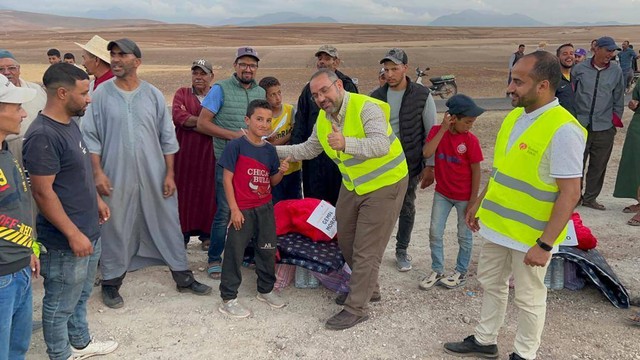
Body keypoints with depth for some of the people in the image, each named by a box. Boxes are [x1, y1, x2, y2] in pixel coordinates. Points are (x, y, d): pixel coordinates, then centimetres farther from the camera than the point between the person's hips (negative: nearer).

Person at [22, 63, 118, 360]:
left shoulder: (70, 123, 6)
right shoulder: (42, 135, -23)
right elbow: (43, 192, -23)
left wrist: (96, 200, 22)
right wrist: (73, 234, -22)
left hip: (89, 231, 9)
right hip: (65, 241, -9)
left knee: (81, 295, 25)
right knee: (60, 304, 10)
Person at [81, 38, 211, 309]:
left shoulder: (153, 95, 1)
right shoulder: (102, 94, -2)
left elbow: (168, 138, 4)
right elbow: (91, 136, -1)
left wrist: (170, 173, 1)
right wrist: (98, 172, -8)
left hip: (154, 176, 2)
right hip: (116, 177, -1)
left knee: (167, 224, 9)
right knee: (115, 228, 8)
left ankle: (183, 277, 23)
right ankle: (111, 283, 25)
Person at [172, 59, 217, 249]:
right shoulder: (182, 93, 10)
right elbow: (178, 117, -8)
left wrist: (191, 120, -11)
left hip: (210, 154, 0)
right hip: (185, 153, 0)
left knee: (208, 192, 3)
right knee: (183, 192, 2)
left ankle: (207, 235, 14)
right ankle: (183, 234, 12)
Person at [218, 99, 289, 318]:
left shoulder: (269, 149, 5)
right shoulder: (236, 146, -11)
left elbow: (272, 182, 12)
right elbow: (227, 179, -11)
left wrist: (281, 171, -10)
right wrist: (234, 209, -13)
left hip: (265, 208, 6)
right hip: (242, 210, -6)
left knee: (267, 250, 15)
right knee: (234, 252, 1)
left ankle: (266, 290, 33)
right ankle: (228, 299, 12)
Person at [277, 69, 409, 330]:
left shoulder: (366, 107, -25)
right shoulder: (324, 118, 0)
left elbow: (382, 144, -40)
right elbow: (308, 150, 14)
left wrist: (346, 143, -55)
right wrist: (274, 151, 5)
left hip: (385, 183, -8)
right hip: (352, 185, 8)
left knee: (366, 250, -4)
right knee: (346, 241, 17)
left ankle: (356, 308, 9)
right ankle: (367, 288, 38)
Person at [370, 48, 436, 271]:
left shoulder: (422, 96, -8)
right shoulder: (376, 97, 1)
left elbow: (431, 133, -5)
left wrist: (430, 165, -7)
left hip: (410, 165, -2)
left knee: (407, 209, 11)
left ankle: (402, 251, 28)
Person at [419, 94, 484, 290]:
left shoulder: (471, 140, -14)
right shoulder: (437, 130, -7)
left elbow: (476, 171, -9)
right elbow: (427, 153, -24)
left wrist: (473, 200, -9)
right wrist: (443, 129, -24)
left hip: (464, 196, -2)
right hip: (442, 193, 3)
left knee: (464, 235, 11)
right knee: (435, 232, 7)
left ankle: (461, 272, 28)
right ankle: (437, 271, 23)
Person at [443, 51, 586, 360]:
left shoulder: (563, 130, -23)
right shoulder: (514, 116, 3)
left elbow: (570, 194, -23)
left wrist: (545, 244, -23)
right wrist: (478, 204, 17)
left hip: (531, 234, -8)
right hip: (498, 223, 8)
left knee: (528, 298, 11)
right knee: (491, 283, 21)